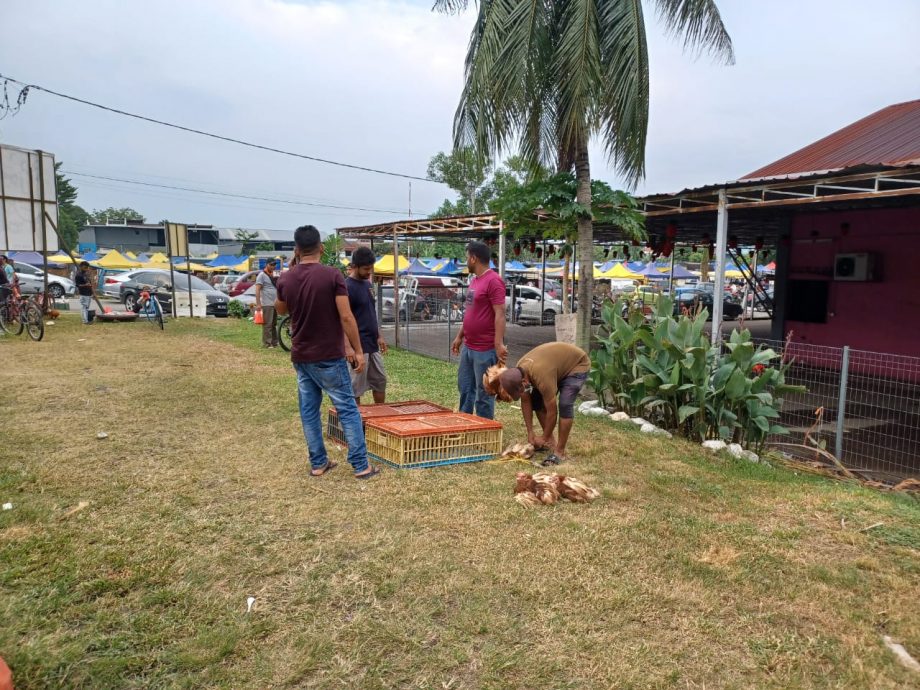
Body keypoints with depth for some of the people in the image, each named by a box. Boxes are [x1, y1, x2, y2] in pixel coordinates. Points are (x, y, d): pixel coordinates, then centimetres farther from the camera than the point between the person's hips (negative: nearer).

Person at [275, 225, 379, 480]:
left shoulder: (285, 279, 1)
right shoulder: (332, 276, -14)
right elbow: (346, 317, -17)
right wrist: (358, 351, -10)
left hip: (300, 357, 5)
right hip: (329, 357, -4)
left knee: (309, 411, 13)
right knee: (348, 410, 3)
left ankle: (318, 463, 19)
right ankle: (361, 465, 4)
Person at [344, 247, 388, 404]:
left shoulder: (367, 283, 11)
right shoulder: (347, 287, -15)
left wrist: (379, 336, 17)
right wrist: (347, 346, -25)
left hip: (372, 344, 9)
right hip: (358, 346, -8)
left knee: (380, 381, 16)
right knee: (356, 387, 1)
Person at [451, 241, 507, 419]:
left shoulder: (493, 281, -15)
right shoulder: (474, 280, 14)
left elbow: (500, 314, -21)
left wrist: (499, 344, -26)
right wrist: (459, 336, 21)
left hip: (485, 349, -9)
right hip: (467, 347, 9)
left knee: (483, 392, 2)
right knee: (465, 387, 17)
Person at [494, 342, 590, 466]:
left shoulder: (542, 376, -40)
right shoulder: (518, 372, -18)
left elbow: (552, 411, -30)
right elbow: (525, 401, -5)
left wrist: (544, 438, -17)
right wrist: (530, 432, -6)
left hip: (578, 364, -8)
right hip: (560, 363, 8)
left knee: (564, 405, -24)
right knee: (536, 399, 0)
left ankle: (560, 452, -17)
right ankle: (550, 441, 12)